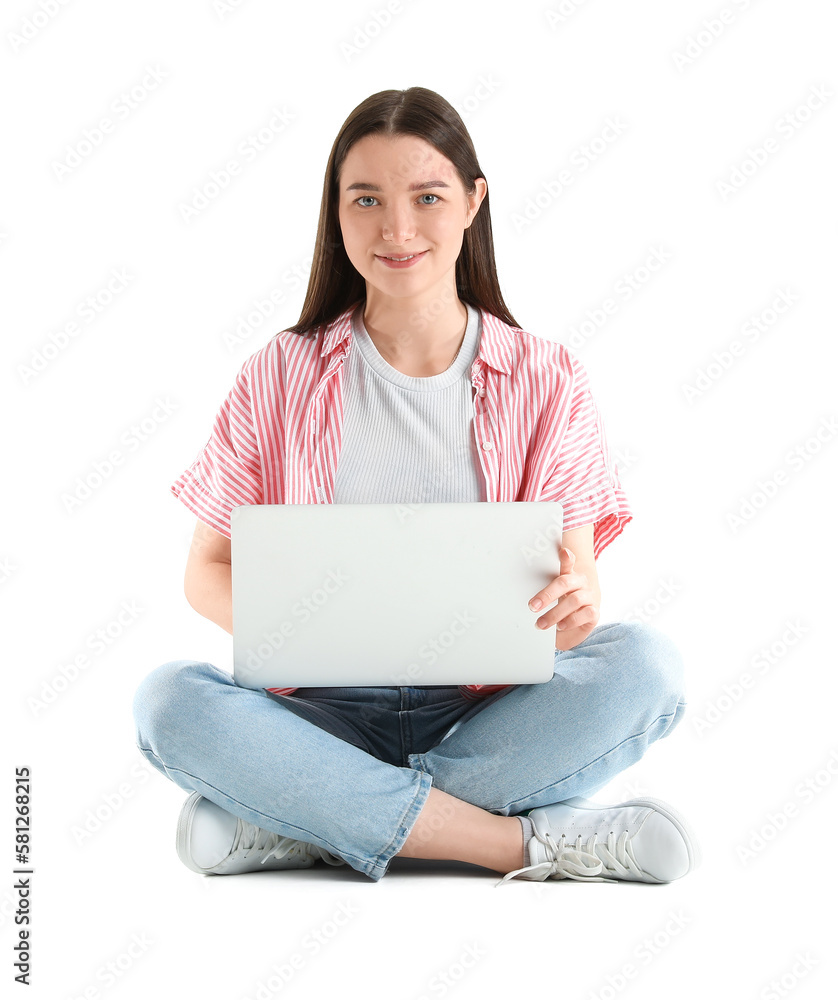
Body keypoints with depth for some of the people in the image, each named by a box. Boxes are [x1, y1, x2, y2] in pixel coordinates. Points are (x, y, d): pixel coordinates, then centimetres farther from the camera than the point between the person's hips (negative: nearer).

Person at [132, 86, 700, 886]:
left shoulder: (546, 382, 2)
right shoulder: (278, 380, 2)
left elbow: (576, 585, 0)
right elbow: (209, 569, 6)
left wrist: (573, 604, -27)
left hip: (487, 713, 1)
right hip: (327, 713, 0)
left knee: (645, 662, -27)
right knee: (168, 700, -29)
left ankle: (312, 823, -24)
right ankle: (529, 842, -27)